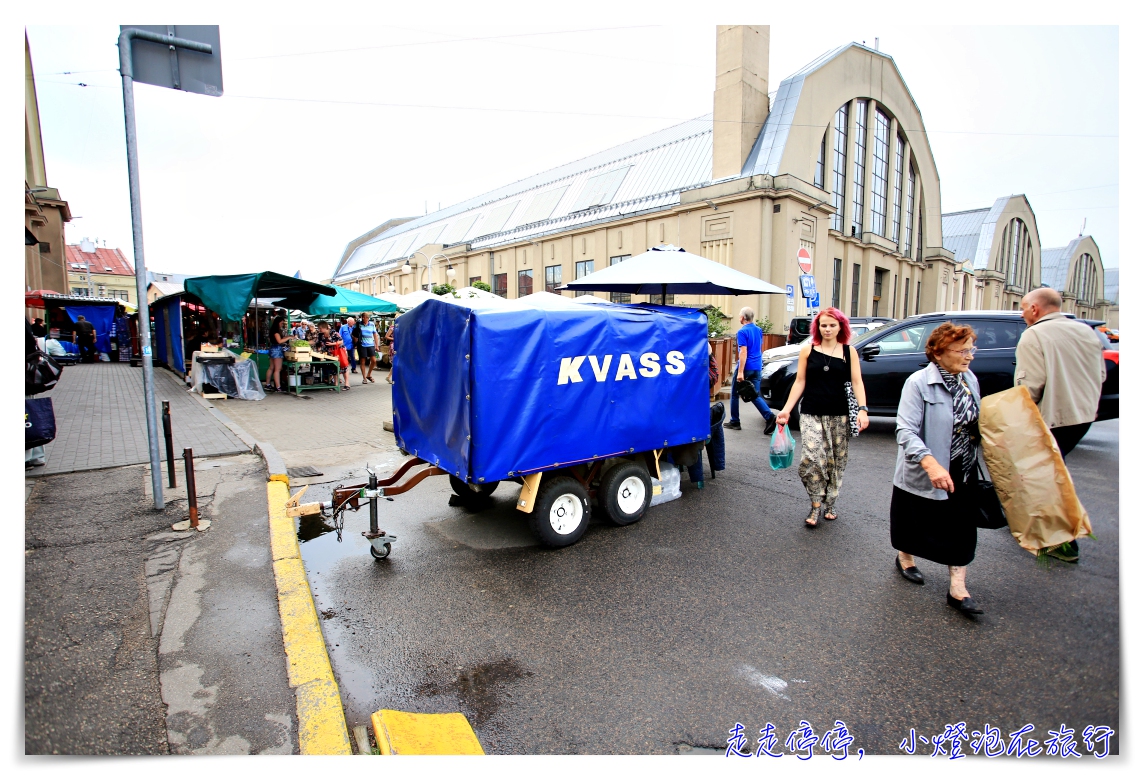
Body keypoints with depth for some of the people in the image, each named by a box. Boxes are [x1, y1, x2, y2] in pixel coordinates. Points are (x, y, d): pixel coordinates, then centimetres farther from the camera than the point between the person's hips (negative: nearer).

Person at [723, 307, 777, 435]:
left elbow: (743, 352, -20)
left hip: (746, 367, -7)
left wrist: (740, 372, -22)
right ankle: (770, 417, -13)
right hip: (757, 367, 7)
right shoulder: (759, 330, 11)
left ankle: (734, 422, 16)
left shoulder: (742, 332, -13)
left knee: (735, 394, 9)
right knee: (755, 395, 8)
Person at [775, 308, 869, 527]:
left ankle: (829, 505, 23)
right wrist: (786, 409, -1)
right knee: (812, 458, -13)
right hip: (811, 414, -1)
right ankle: (815, 506, 3)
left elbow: (856, 382, 0)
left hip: (840, 416, 1)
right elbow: (800, 382, 6)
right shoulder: (808, 350, 5)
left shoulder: (849, 351, 6)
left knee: (836, 461, 6)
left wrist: (863, 409, -14)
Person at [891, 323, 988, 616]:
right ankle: (904, 559, 40)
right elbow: (906, 430, -29)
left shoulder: (970, 380, 2)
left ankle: (957, 589, 13)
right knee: (915, 522, 14)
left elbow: (976, 423, 14)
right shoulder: (918, 382, -20)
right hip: (923, 474, -5)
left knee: (962, 529, 5)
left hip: (964, 472, 6)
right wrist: (930, 463, -40)